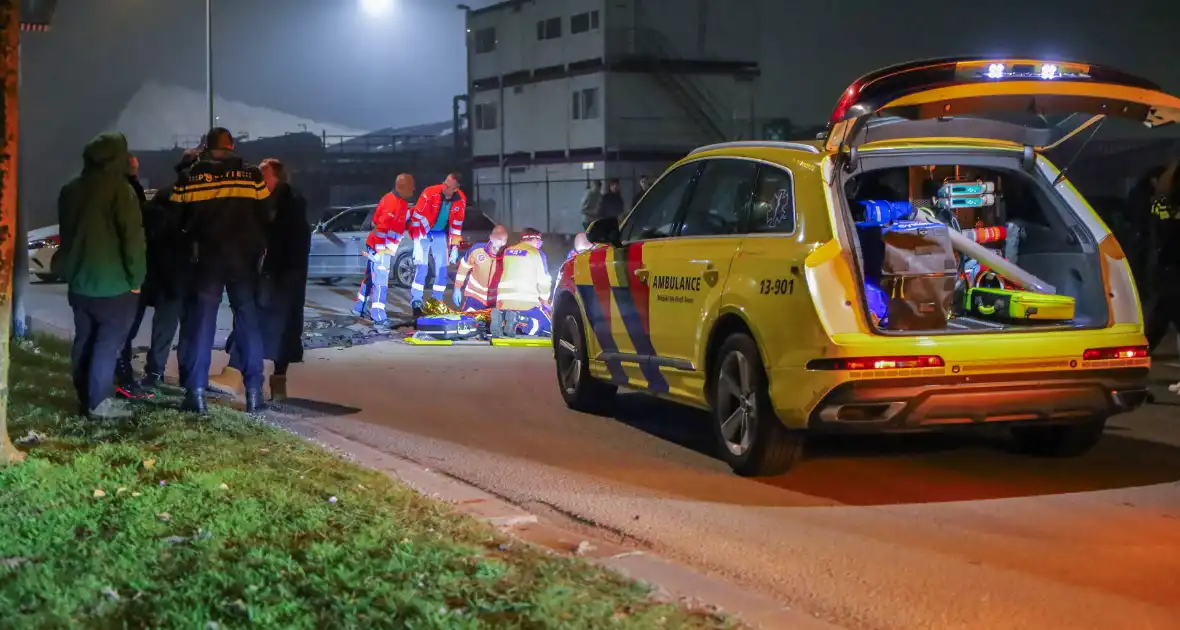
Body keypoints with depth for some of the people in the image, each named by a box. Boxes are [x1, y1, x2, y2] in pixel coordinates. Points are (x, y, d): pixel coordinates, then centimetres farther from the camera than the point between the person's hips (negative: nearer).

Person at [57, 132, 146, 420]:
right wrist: (136, 278, -8)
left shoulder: (70, 190, 10)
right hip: (112, 282, -7)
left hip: (79, 281, 7)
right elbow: (133, 238, -16)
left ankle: (85, 397, 19)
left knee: (84, 340, 14)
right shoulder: (120, 189, -15)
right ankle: (99, 402, -3)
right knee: (108, 342, -3)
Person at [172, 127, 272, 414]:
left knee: (201, 325, 4)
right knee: (248, 323, 6)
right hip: (243, 258, 0)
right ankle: (254, 394, 3)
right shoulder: (252, 175, -1)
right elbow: (265, 218, 2)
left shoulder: (188, 178, 0)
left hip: (207, 258, 0)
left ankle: (196, 393, 0)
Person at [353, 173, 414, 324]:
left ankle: (359, 309, 30)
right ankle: (378, 315, -6)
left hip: (379, 247, 10)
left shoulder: (395, 200, 9)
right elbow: (381, 227, -26)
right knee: (380, 281, -7)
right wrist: (380, 250, -25)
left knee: (370, 277, 19)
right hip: (380, 249, -10)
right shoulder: (394, 204, -22)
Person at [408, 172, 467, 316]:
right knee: (422, 267, -14)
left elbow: (457, 224, 0)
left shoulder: (460, 200, -13)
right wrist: (417, 243, -23)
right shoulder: (430, 193, -27)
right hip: (424, 231, -4)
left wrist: (455, 247, -1)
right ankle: (416, 303, -8)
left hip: (441, 234, 4)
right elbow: (417, 216, -22)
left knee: (442, 268, 2)